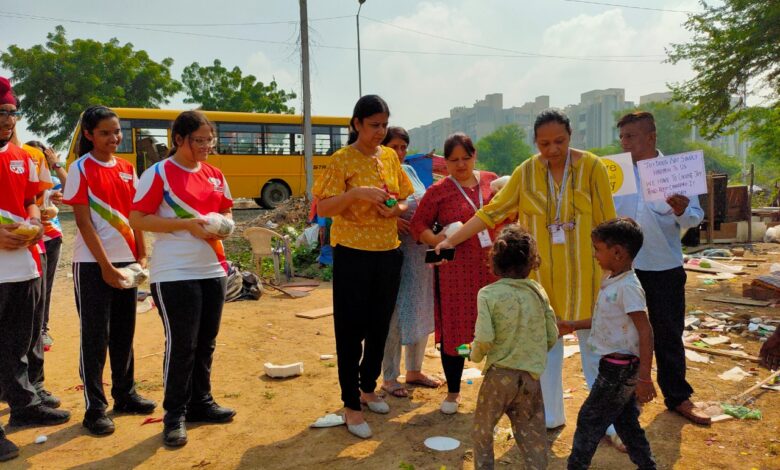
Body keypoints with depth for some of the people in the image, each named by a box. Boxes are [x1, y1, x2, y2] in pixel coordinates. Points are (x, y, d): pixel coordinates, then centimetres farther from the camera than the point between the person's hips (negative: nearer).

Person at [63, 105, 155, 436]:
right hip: (93, 264, -5)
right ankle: (95, 407, 12)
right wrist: (105, 265, -15)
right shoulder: (81, 169, -7)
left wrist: (141, 256, 3)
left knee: (124, 332, 14)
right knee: (95, 336, 1)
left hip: (126, 261, 5)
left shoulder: (127, 169, 9)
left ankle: (124, 394, 27)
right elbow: (83, 222, -12)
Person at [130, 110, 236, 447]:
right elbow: (137, 219, -10)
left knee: (206, 342, 13)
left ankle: (201, 402, 29)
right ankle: (174, 415, 14)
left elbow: (227, 212, 18)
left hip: (213, 269, 6)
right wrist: (186, 224, -20)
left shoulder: (215, 175, 10)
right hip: (174, 274, -6)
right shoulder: (158, 173, -8)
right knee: (181, 345, -2)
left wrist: (223, 224, -6)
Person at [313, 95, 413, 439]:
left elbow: (405, 198, 13)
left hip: (389, 253, 6)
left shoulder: (390, 157, 8)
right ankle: (351, 405, 15)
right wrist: (356, 193, -27)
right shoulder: (342, 159, -9)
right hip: (353, 254, -5)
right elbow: (322, 208, -14)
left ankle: (368, 388, 35)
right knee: (351, 330, 2)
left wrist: (397, 208, -9)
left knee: (380, 326, 16)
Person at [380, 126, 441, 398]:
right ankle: (389, 378, 16)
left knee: (421, 312, 15)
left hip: (421, 251, 7)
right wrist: (390, 219, -24)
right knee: (394, 315, 0)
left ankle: (414, 371, 32)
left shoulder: (409, 171, 13)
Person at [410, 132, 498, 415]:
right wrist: (437, 241, -15)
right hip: (456, 271, -2)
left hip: (493, 267, 3)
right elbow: (418, 225, 1)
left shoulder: (491, 181, 8)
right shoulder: (439, 190, -1)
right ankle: (453, 392, 24)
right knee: (454, 329, 5)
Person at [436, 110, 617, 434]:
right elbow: (492, 211, -1)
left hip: (583, 273, -2)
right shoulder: (526, 172, -2)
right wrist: (452, 240, -7)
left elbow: (606, 222, -4)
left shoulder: (591, 167, -7)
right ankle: (550, 416, 29)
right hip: (541, 273, 2)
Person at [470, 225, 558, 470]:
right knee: (533, 437, 14)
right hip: (531, 376, 3)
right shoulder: (538, 291, -2)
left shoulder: (488, 294, -13)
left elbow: (484, 338, -20)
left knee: (482, 430, 18)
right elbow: (552, 336, 2)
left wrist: (475, 354, 2)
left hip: (499, 374, -3)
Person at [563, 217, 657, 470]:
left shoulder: (628, 287, -23)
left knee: (589, 419, 4)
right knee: (626, 421, 19)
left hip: (619, 368, -9)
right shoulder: (613, 282, 5)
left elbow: (645, 332, -25)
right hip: (618, 366, 9)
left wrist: (644, 378, -25)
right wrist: (575, 325, 22)